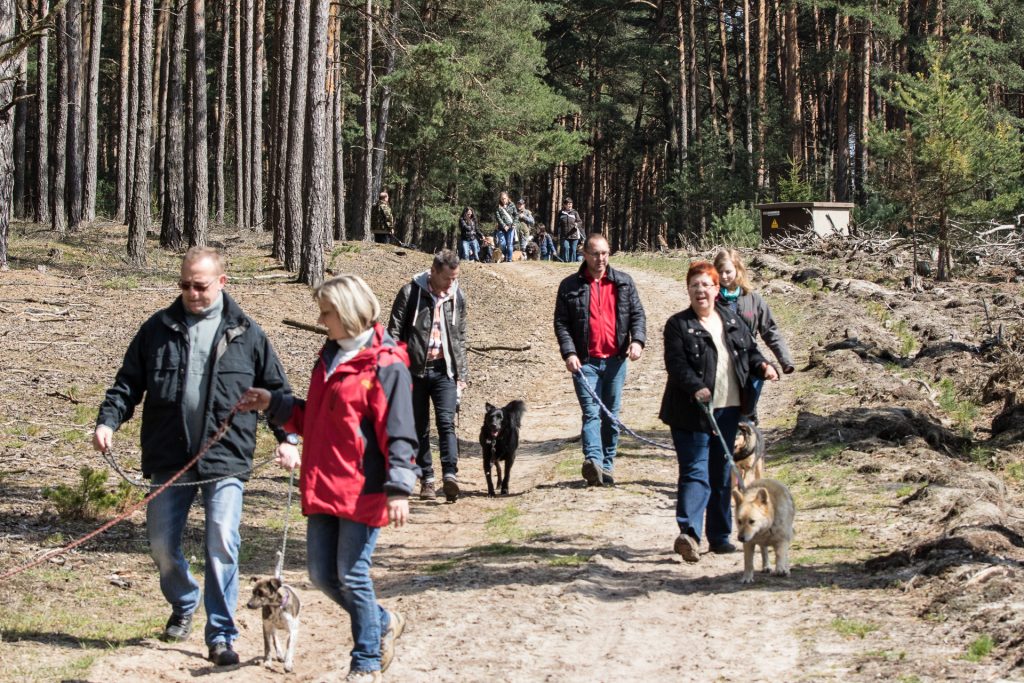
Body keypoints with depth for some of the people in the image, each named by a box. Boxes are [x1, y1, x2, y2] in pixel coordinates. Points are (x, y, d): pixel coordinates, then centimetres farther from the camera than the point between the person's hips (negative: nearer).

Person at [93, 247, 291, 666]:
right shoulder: (158, 329, 6)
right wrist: (108, 421, -7)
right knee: (162, 545, 9)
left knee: (222, 544, -11)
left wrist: (287, 438, -3)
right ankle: (183, 605, 38)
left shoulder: (245, 333, 3)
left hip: (225, 459, -2)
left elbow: (276, 389, 8)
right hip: (169, 459, 2)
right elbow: (128, 382, 9)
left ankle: (221, 636, 0)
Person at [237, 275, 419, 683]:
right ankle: (383, 623, 34)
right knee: (322, 574, 11)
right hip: (322, 488, 8)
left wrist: (398, 488, -21)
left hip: (363, 491, -8)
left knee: (351, 575, -2)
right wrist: (274, 405, 16)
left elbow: (398, 432, -16)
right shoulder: (329, 358, 14)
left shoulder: (384, 365, -12)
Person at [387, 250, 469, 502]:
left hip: (444, 370, 1)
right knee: (419, 427, 5)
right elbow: (394, 333, -3)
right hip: (415, 369, -1)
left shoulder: (457, 297, 7)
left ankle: (450, 474, -23)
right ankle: (427, 479, 12)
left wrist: (462, 375, 14)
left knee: (446, 422, -13)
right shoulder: (410, 293, -5)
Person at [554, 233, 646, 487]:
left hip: (615, 359, 3)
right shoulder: (570, 286, 3)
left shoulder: (623, 282, 10)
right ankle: (593, 460, -28)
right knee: (591, 412, -15)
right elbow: (561, 322, 2)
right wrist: (569, 353, -11)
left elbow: (637, 313, 10)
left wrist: (637, 340, -8)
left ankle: (607, 465, 14)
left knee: (611, 414, 8)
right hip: (585, 361, -3)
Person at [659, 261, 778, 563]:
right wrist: (696, 388, -30)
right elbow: (676, 364, -14)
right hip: (692, 412, -6)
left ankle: (719, 535, 22)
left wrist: (762, 366, 0)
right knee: (695, 472, -15)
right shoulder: (678, 325, -4)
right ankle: (688, 533, -25)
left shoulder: (732, 320, 13)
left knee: (722, 474, 13)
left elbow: (749, 351, 21)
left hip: (728, 410, 6)